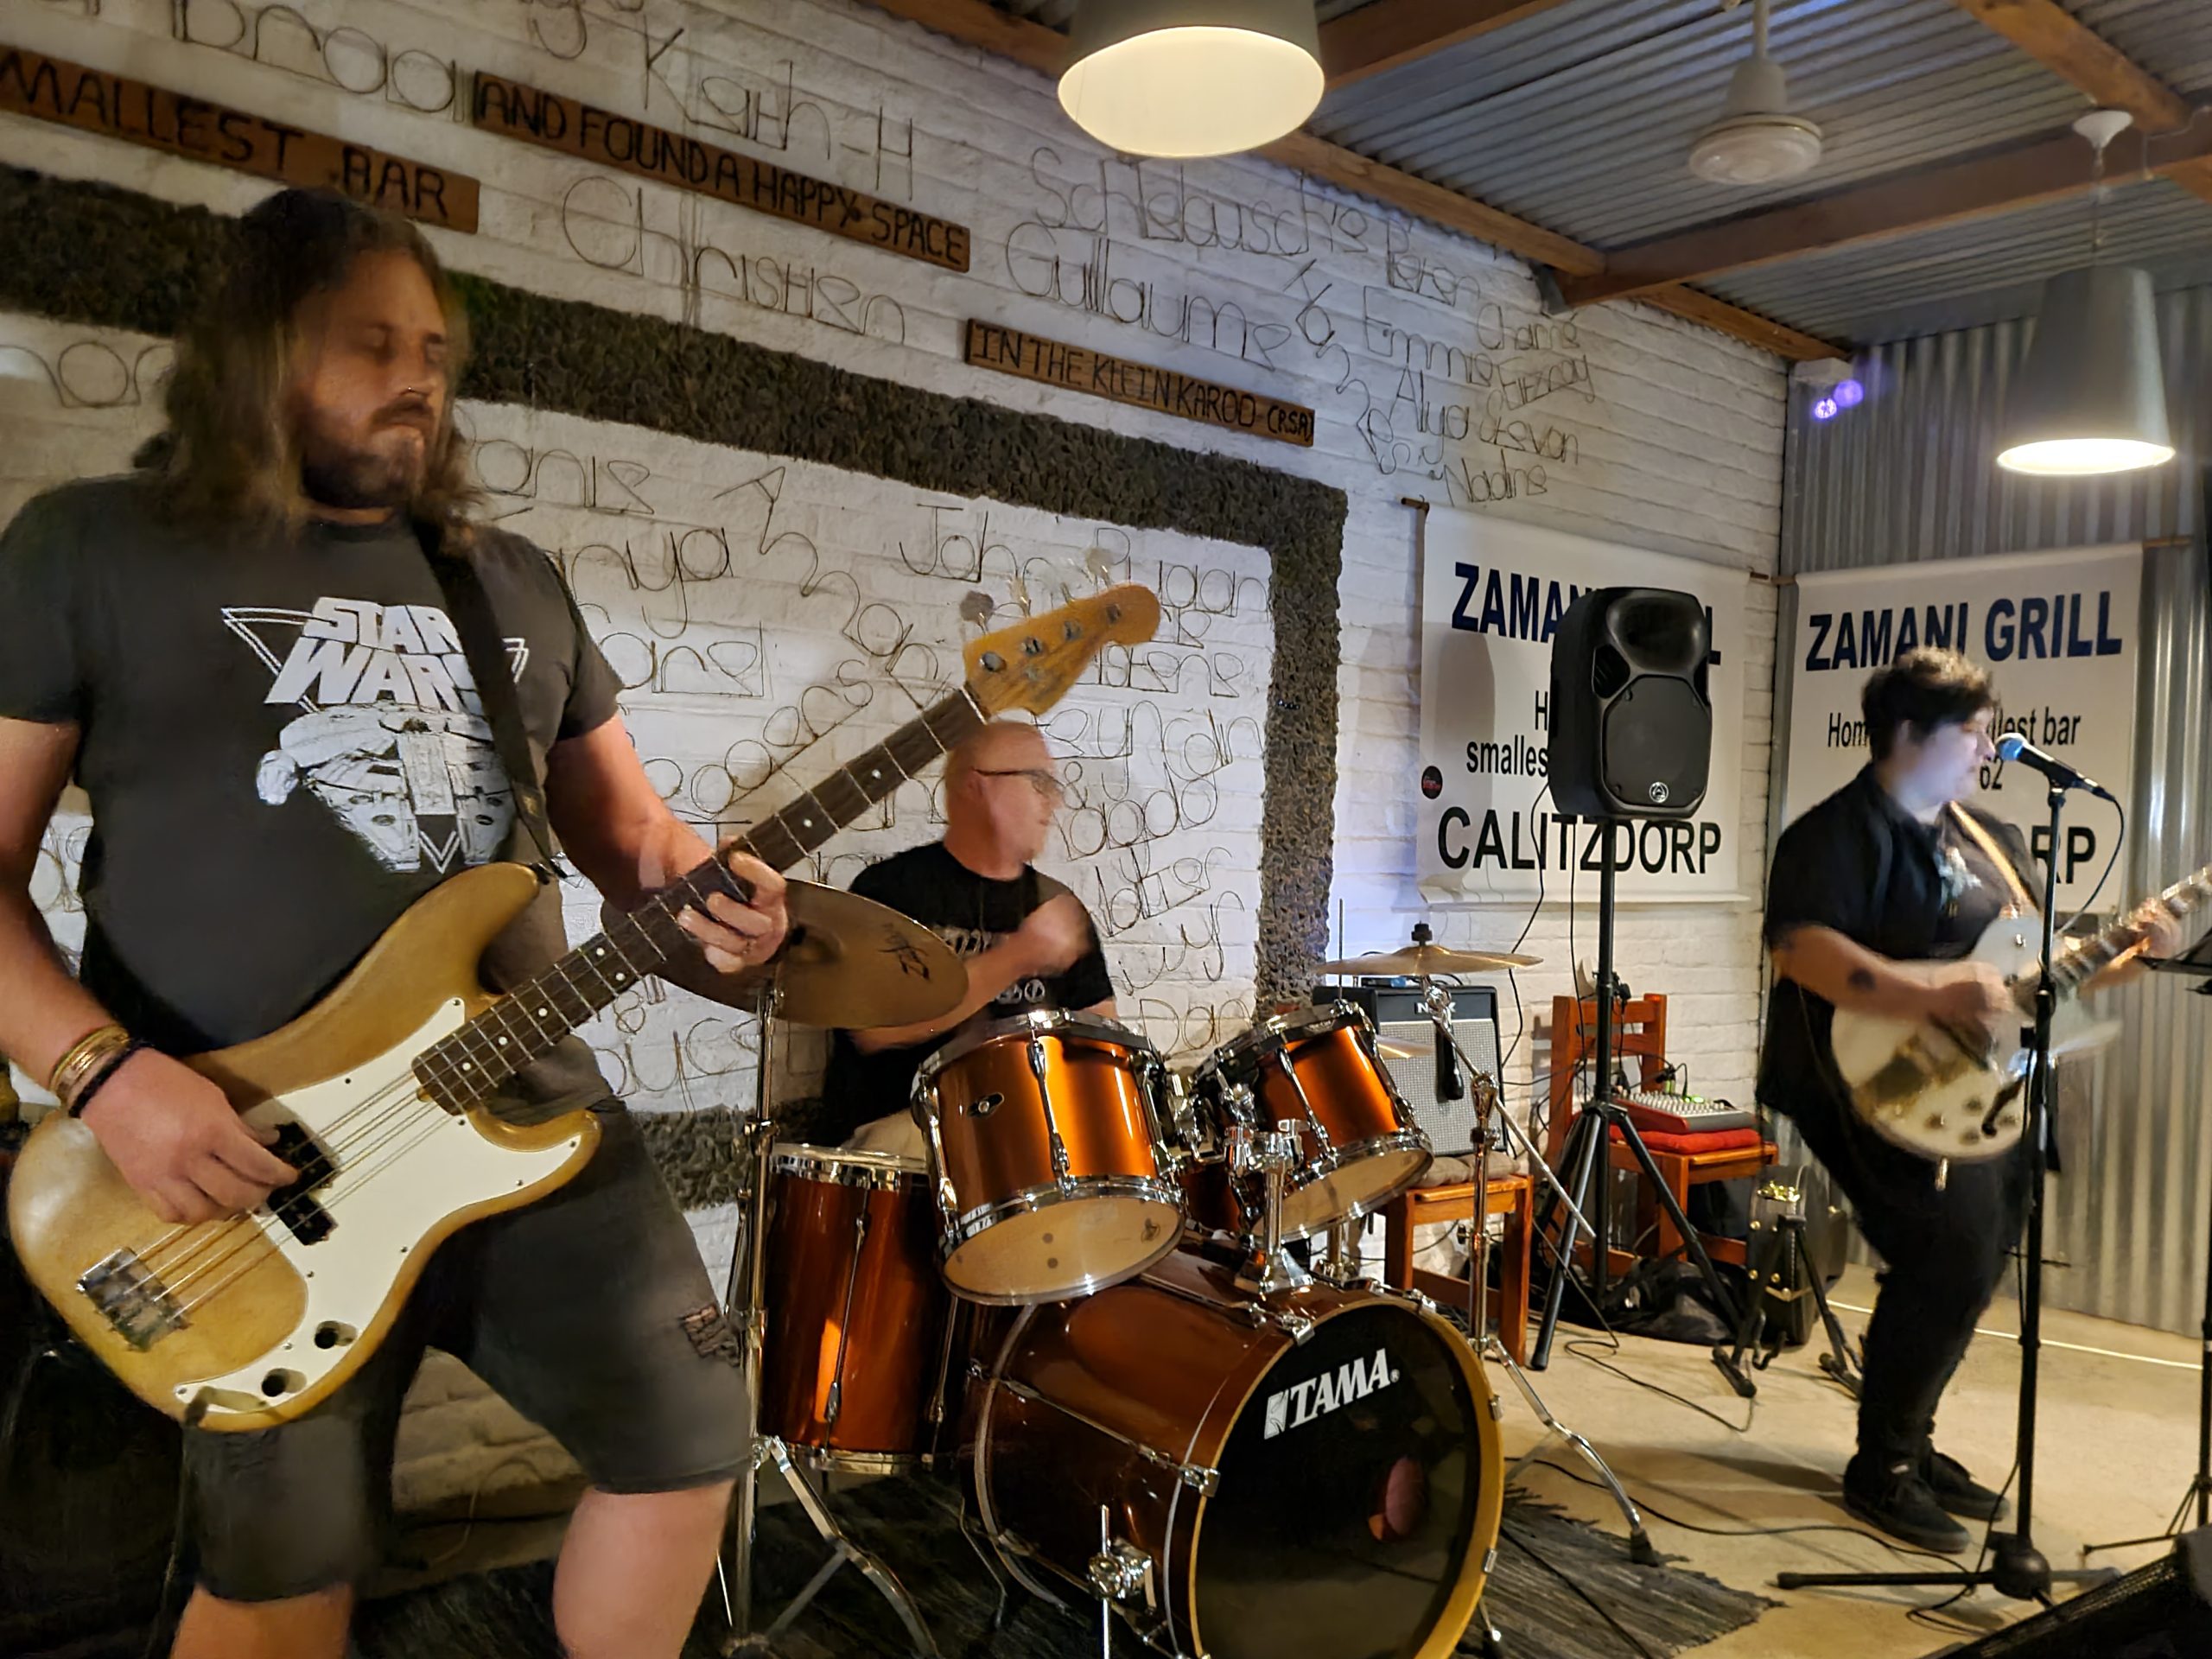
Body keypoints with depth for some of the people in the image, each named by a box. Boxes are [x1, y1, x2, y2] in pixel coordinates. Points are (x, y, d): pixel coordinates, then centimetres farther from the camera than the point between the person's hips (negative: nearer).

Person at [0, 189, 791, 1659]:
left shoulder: (514, 579, 14)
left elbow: (627, 825, 15)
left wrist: (706, 894, -7)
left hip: (536, 1114, 5)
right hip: (244, 1162, -4)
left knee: (691, 1440, 9)